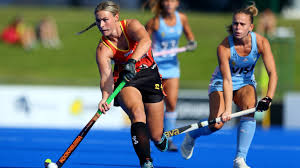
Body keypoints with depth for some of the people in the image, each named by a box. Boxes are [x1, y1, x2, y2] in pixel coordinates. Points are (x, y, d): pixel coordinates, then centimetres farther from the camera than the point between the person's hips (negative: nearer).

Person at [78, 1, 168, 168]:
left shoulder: (131, 25, -18)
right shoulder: (103, 49, -16)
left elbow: (145, 41, -39)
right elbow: (106, 77, -27)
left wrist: (132, 62, -55)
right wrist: (105, 97, -48)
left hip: (150, 78, 1)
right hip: (125, 81, -1)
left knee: (156, 136, 1)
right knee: (137, 112, -35)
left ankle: (160, 138, 41)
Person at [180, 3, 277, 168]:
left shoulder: (261, 43, -22)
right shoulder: (224, 47, -28)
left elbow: (272, 73, -23)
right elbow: (227, 80, -32)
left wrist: (268, 98, -37)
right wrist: (227, 109, -41)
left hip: (245, 82, 2)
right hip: (221, 83, -2)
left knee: (249, 109, -29)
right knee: (216, 125, -15)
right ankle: (191, 136, 21)